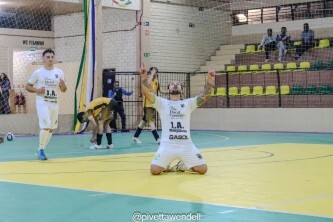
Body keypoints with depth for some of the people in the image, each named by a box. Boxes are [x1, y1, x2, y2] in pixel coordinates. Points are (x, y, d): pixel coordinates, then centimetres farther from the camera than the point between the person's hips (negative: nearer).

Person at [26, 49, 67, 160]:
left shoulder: (59, 72, 5)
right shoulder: (37, 72, -4)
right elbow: (27, 86, 2)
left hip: (54, 103, 5)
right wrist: (37, 90, -16)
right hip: (42, 102, -5)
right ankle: (40, 149, 0)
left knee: (51, 128, 9)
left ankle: (41, 150, 25)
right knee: (46, 126, -17)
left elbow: (63, 90, 10)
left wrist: (63, 86, -13)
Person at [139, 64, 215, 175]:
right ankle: (166, 165, 21)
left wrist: (210, 81, -20)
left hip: (186, 144, 2)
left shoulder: (188, 103, 11)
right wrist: (144, 78, -26)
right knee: (154, 170, -16)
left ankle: (182, 165, 24)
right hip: (167, 144, -1)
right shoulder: (162, 103, 7)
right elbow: (147, 93, -8)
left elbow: (205, 96, -3)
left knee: (202, 169, -7)